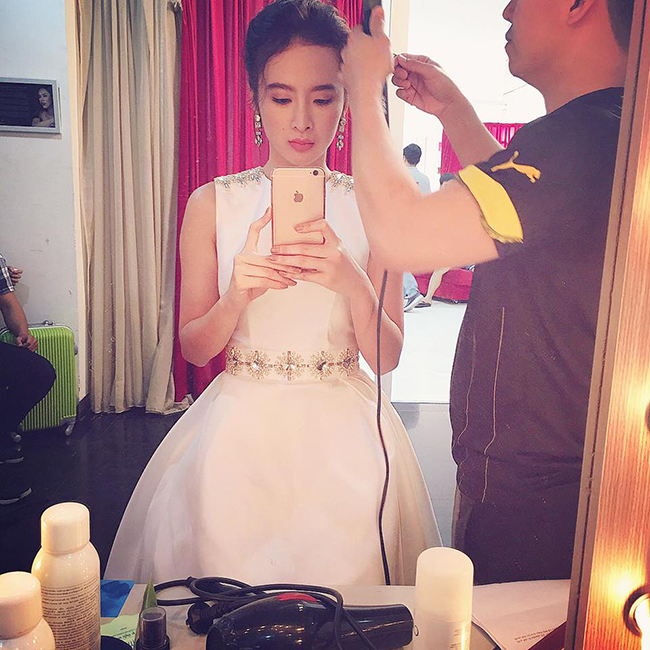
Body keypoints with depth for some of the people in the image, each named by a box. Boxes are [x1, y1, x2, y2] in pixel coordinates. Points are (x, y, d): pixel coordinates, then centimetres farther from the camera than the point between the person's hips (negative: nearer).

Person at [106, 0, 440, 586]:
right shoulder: (212, 204, -2)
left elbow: (387, 356, -4)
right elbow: (193, 348, 1)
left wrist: (353, 283, -22)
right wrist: (237, 296, -19)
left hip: (343, 433, 0)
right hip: (240, 428, 1)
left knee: (341, 582, 9)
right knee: (226, 590, 9)